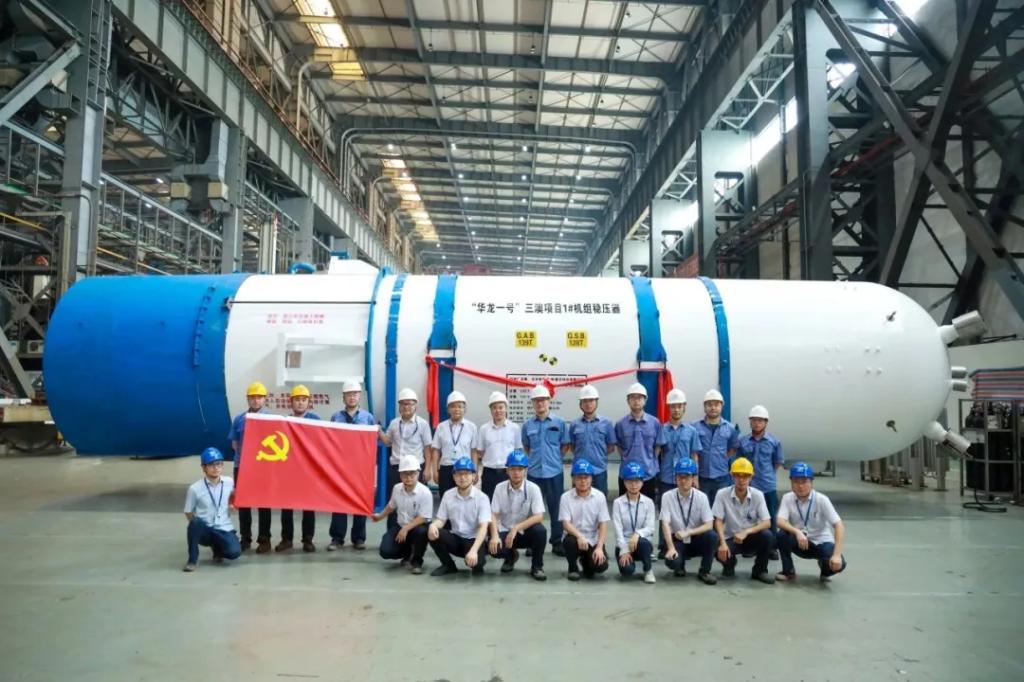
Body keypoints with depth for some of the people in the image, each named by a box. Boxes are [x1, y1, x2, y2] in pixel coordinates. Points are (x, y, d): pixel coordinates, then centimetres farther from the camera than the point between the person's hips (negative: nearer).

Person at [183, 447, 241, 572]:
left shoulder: (230, 483, -1)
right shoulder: (195, 488, -8)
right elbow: (188, 513, 2)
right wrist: (197, 527, -8)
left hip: (224, 529, 2)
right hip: (205, 530, -1)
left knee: (234, 552, -25)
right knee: (196, 523, -36)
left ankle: (216, 547, 13)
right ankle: (193, 559, -13)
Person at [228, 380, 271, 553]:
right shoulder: (239, 419, 5)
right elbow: (234, 443, 11)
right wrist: (244, 452, -2)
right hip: (241, 465, 3)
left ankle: (264, 540, 9)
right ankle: (245, 538, 17)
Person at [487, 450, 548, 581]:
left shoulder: (533, 488, -13)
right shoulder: (499, 488, -7)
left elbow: (539, 516, -21)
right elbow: (493, 515, -7)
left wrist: (516, 528, -29)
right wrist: (495, 536, -25)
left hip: (526, 532, -1)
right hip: (505, 531, 1)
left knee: (540, 530, -33)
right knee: (492, 547, -28)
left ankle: (537, 566, -7)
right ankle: (511, 555, 11)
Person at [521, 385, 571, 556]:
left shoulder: (559, 423, -2)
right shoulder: (527, 425, 3)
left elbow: (565, 445, 6)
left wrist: (553, 457, 0)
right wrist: (534, 459, 4)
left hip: (555, 472, -1)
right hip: (534, 472, 2)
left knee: (556, 508, 5)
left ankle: (557, 542, 17)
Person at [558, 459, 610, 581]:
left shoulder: (600, 496, -5)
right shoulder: (566, 497, -8)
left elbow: (603, 524, -7)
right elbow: (566, 523, -13)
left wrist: (599, 547, -19)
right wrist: (579, 536, -32)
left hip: (593, 540, 1)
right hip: (575, 536, -1)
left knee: (601, 566, -23)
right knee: (569, 541, -35)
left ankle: (585, 560, 16)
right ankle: (573, 567, -1)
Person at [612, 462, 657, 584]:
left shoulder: (648, 502, -1)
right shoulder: (618, 503, -4)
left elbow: (650, 528, -8)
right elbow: (618, 529, -9)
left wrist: (637, 534, -29)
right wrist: (624, 550, -20)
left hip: (642, 543, 1)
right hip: (623, 544, -1)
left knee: (642, 542, -36)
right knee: (627, 570, -28)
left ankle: (648, 569, -7)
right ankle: (627, 559, 10)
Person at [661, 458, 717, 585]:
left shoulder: (701, 497, -9)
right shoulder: (667, 497, -11)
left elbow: (709, 525, -14)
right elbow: (665, 524, -15)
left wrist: (687, 533, -27)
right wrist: (671, 548, -27)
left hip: (696, 540, 1)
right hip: (677, 541, -1)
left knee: (712, 536, -30)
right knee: (672, 561, -31)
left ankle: (704, 572, -8)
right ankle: (680, 565, 9)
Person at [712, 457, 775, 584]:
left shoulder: (757, 495, -10)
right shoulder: (722, 494, -13)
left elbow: (766, 523, -15)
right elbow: (718, 521, -12)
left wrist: (746, 532, -29)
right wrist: (723, 543, -27)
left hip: (751, 537, 2)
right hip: (730, 538, -1)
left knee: (767, 536, -29)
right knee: (720, 552, -33)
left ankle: (760, 571, -3)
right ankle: (729, 565, 9)